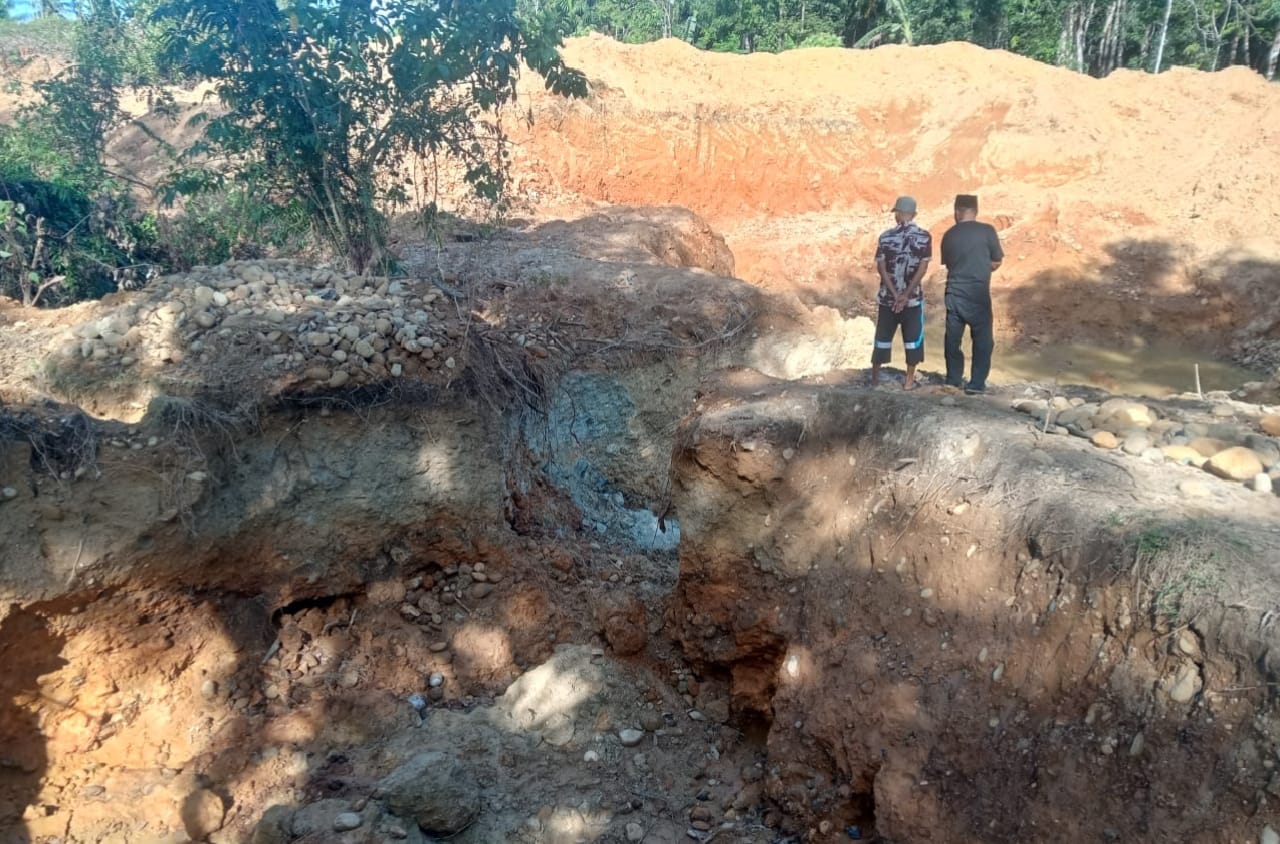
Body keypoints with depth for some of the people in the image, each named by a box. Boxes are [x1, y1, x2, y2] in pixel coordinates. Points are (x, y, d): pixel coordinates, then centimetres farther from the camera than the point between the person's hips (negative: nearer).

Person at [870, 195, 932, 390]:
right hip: (913, 297, -1)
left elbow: (881, 267, -8)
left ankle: (875, 376, 18)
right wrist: (906, 294, -12)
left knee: (883, 336, 12)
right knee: (912, 338, 9)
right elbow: (922, 268, -10)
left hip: (887, 297, 1)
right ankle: (909, 380, 11)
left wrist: (895, 294, -11)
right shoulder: (924, 237, -5)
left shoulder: (886, 237, -3)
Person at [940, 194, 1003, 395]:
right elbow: (996, 262, 1)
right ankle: (977, 383, 3)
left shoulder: (949, 235, 4)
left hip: (954, 293, 3)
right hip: (978, 293, -3)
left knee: (952, 338, 12)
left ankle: (953, 379, 18)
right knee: (982, 339, 6)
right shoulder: (987, 231, -5)